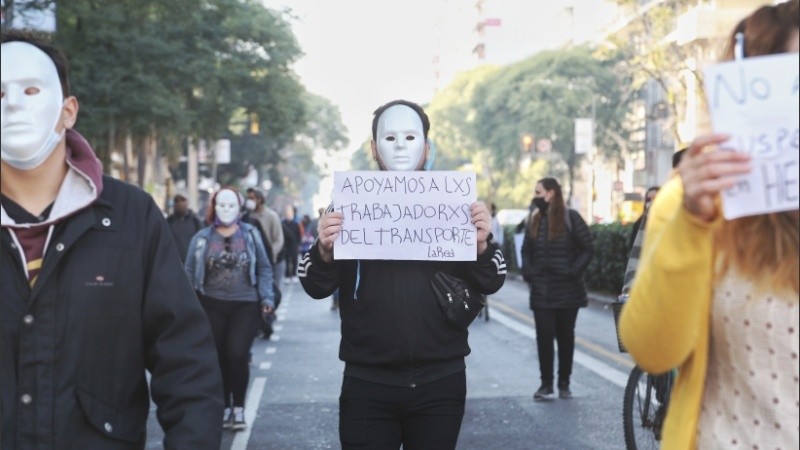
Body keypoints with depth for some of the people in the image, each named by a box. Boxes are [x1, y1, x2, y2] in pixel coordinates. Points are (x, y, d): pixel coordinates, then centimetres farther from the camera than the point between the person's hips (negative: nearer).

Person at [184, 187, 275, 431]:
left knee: (237, 354, -13)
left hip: (245, 305, -1)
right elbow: (190, 273, 6)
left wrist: (267, 297, -3)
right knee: (218, 358, 5)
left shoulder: (250, 234, 5)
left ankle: (238, 408, 4)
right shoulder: (202, 238, 4)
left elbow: (264, 268, 7)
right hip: (212, 306, 1)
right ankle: (224, 408, 21)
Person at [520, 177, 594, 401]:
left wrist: (574, 271, -14)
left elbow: (588, 249, -6)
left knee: (565, 336, 7)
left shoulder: (570, 217, -5)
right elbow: (526, 250, 17)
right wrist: (527, 272, 3)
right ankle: (546, 384, 5)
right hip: (541, 291, 3)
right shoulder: (535, 220, 10)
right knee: (544, 336, -1)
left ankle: (564, 383, 16)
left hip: (567, 290, -3)